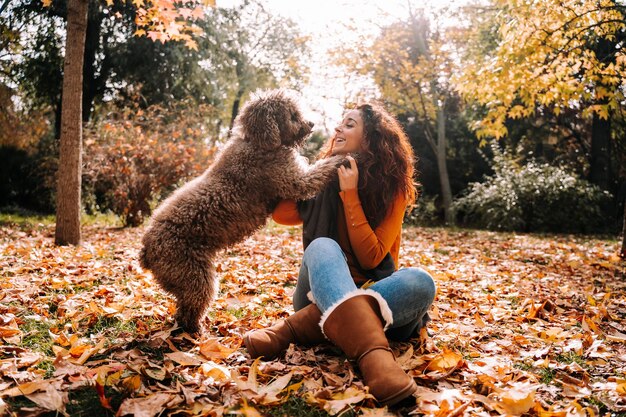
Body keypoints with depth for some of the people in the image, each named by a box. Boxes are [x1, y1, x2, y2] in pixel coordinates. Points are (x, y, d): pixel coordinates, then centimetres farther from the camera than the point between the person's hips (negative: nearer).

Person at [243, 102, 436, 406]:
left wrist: (350, 195, -18)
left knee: (420, 283, -31)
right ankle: (372, 354, -59)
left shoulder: (393, 190, -3)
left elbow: (371, 257, -14)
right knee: (322, 246, -31)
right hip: (322, 294, 1)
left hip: (370, 296, 0)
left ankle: (295, 328, -41)